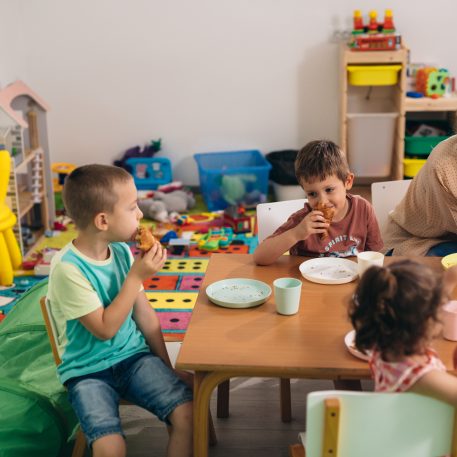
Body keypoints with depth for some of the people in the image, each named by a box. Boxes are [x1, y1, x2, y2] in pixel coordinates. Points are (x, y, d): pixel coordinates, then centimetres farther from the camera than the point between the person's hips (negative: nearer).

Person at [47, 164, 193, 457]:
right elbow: (105, 329, -19)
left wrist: (168, 368, 9)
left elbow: (144, 313, 7)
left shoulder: (121, 251, 0)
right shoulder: (68, 268, -19)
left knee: (186, 410, -16)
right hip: (88, 371, -5)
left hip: (133, 357, 5)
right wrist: (136, 276, -19)